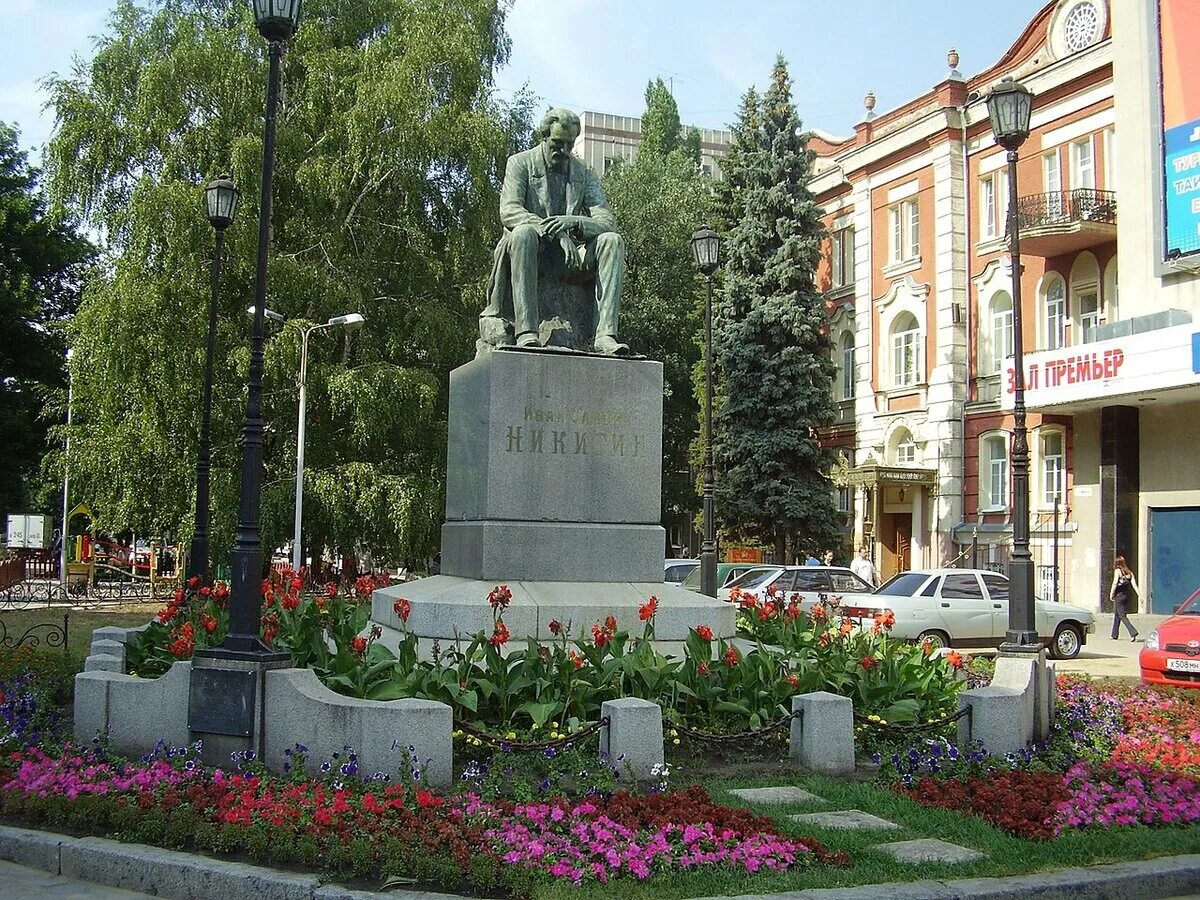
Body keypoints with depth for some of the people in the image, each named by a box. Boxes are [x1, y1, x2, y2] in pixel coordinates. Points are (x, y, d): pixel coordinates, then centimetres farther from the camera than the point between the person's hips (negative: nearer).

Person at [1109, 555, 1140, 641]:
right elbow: (1134, 584, 2)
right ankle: (1114, 635, 26)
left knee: (1122, 615, -3)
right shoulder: (1129, 572, 9)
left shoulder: (1117, 570, -6)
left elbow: (1115, 583, -15)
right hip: (1127, 595, 7)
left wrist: (1111, 593, -8)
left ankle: (1133, 633, -18)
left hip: (1119, 595, -7)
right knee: (1116, 614, 18)